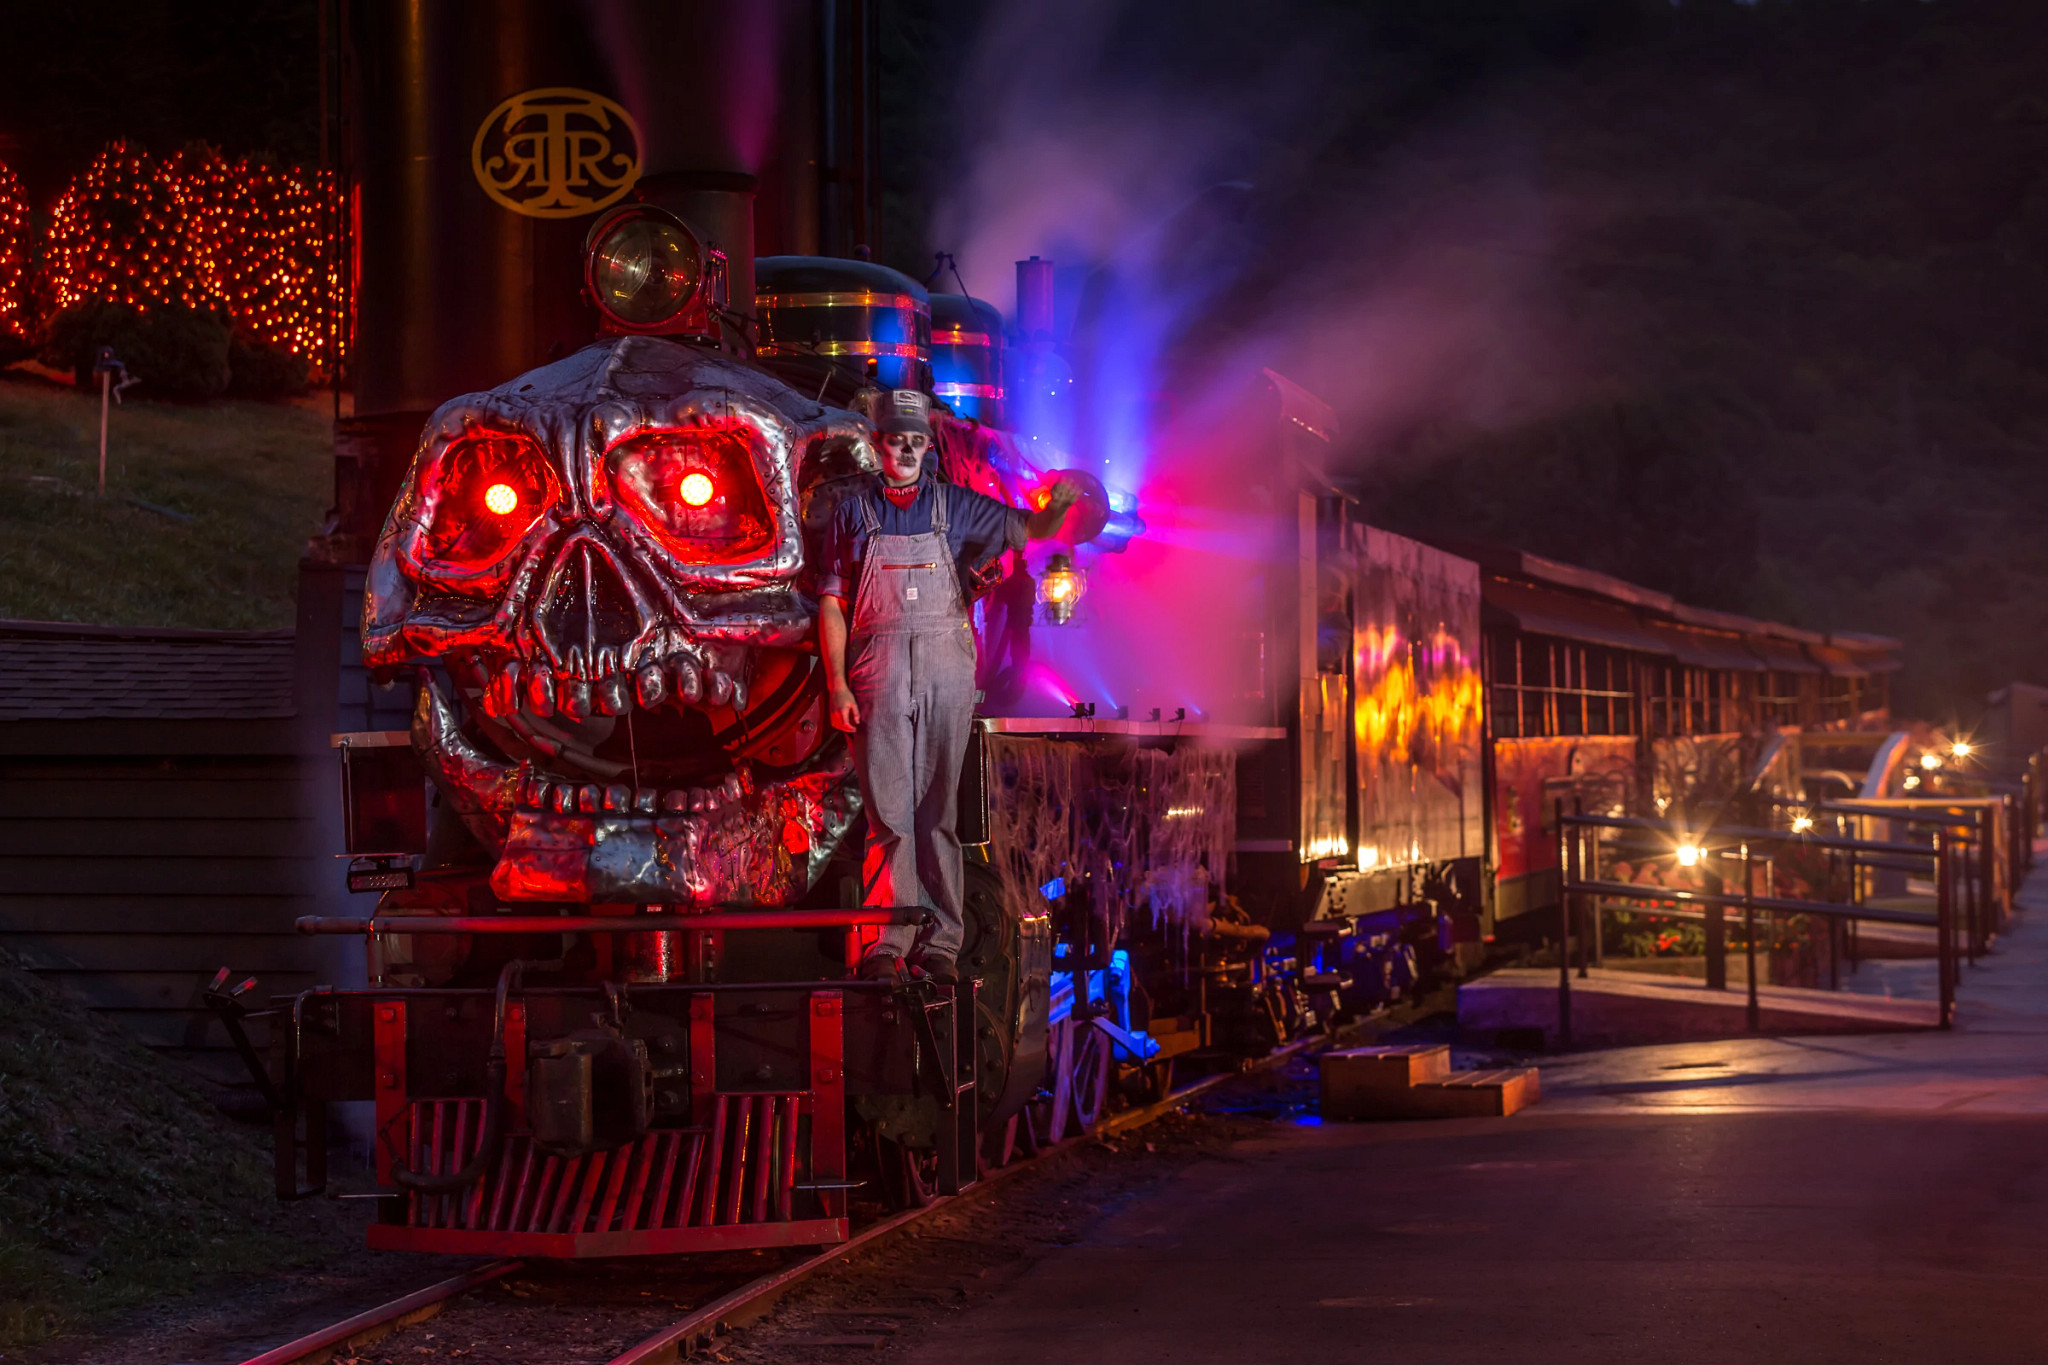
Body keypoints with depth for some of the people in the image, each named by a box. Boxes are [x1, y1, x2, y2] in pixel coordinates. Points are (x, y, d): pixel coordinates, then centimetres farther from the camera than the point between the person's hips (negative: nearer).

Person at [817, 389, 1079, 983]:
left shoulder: (956, 506, 11)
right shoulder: (853, 514, 8)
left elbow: (1030, 528, 11)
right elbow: (832, 604, 6)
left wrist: (1059, 505, -13)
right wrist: (838, 685, -4)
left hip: (946, 671, 1)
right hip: (878, 674, -1)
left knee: (939, 812, 3)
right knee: (889, 815, -5)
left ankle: (939, 945, 6)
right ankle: (887, 946, -3)